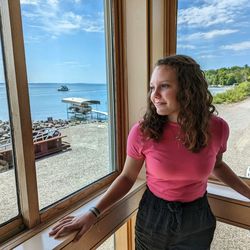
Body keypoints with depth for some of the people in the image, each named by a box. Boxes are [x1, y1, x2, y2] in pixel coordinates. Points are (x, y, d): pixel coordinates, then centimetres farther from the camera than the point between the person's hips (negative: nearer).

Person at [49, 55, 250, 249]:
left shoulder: (217, 128, -15)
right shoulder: (142, 132, -21)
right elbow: (127, 177, -8)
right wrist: (93, 213, -16)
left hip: (198, 220, 2)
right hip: (153, 218, -1)